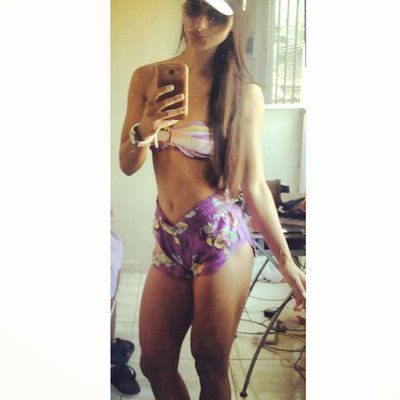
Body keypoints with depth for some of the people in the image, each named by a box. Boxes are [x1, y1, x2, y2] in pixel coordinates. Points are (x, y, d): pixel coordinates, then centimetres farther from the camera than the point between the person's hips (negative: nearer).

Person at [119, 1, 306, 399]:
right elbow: (127, 165, 5)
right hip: (169, 237, 4)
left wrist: (285, 260, -1)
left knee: (211, 365, 8)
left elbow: (254, 186, -2)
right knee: (154, 363, 12)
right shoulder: (147, 78, 4)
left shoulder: (244, 93, -4)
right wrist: (145, 130, -16)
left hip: (220, 235, -3)